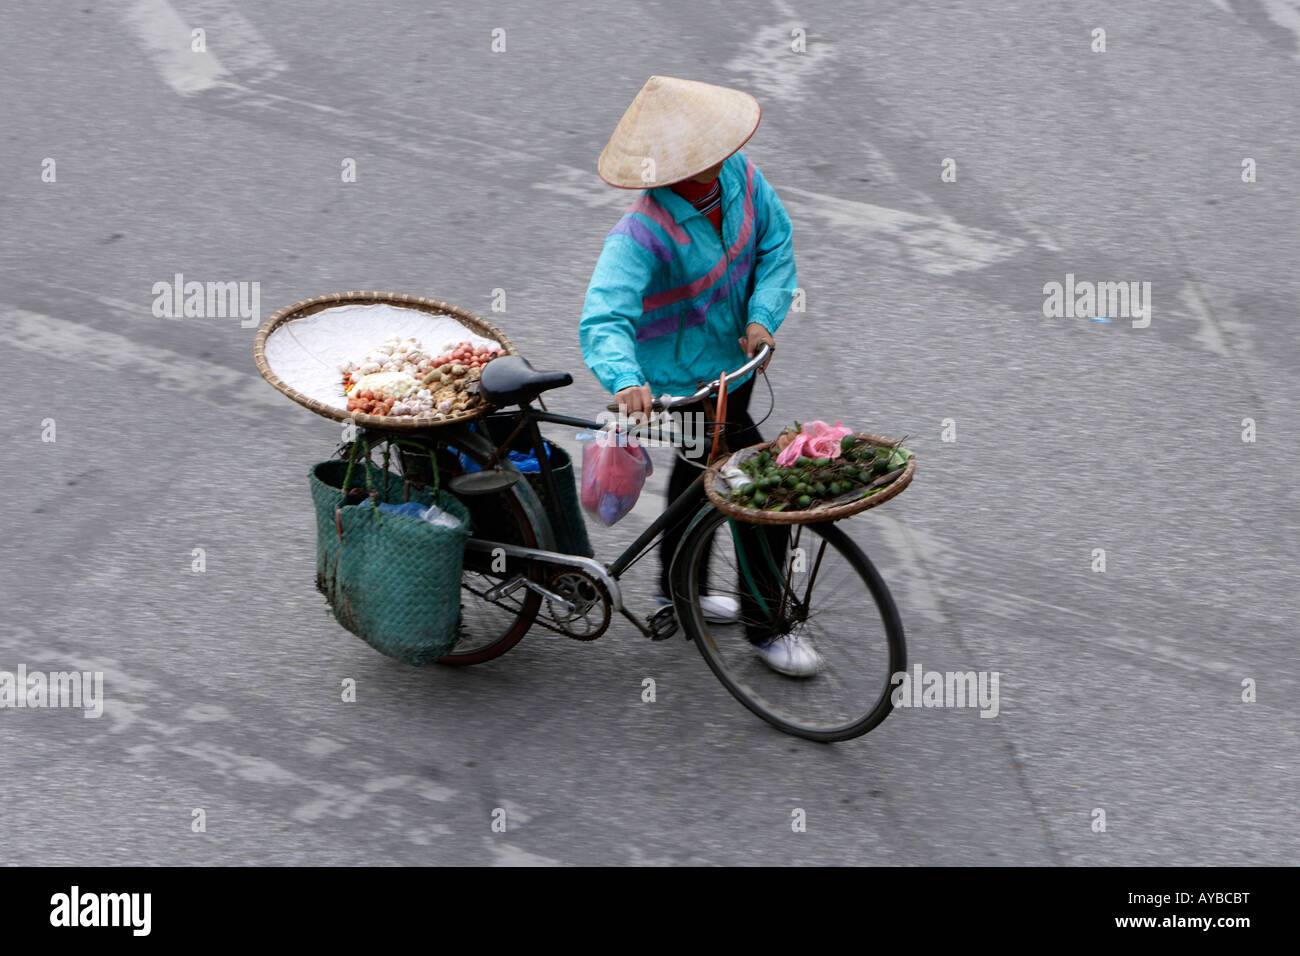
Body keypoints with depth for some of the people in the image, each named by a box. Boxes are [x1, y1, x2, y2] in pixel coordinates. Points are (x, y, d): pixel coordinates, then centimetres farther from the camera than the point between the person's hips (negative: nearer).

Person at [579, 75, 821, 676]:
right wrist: (626, 380, -64)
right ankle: (764, 626, 13)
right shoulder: (641, 236, -35)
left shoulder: (738, 173, -15)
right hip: (686, 384, -8)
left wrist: (762, 316, -18)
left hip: (736, 357, 8)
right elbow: (603, 320, -45)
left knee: (704, 469, 27)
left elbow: (776, 242, -4)